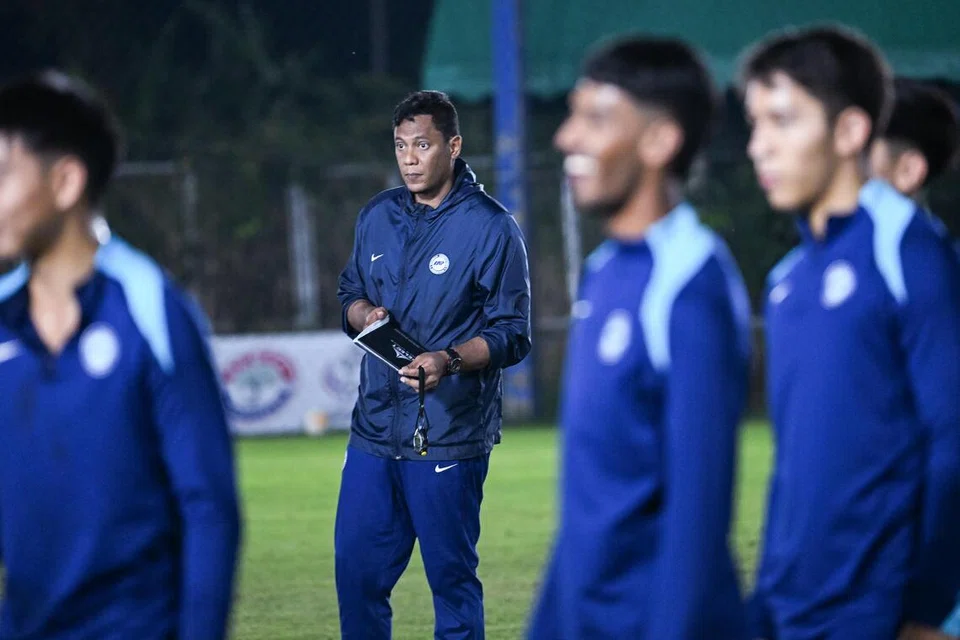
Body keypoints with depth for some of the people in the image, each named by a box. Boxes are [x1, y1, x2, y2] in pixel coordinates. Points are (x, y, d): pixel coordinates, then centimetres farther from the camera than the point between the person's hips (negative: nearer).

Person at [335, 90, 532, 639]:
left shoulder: (491, 228, -7)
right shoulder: (378, 217, 10)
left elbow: (513, 335, -8)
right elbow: (350, 292, 21)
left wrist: (450, 360, -25)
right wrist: (364, 314, -3)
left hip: (450, 436, -5)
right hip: (375, 426, 5)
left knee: (452, 577, 1)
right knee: (356, 569, 6)